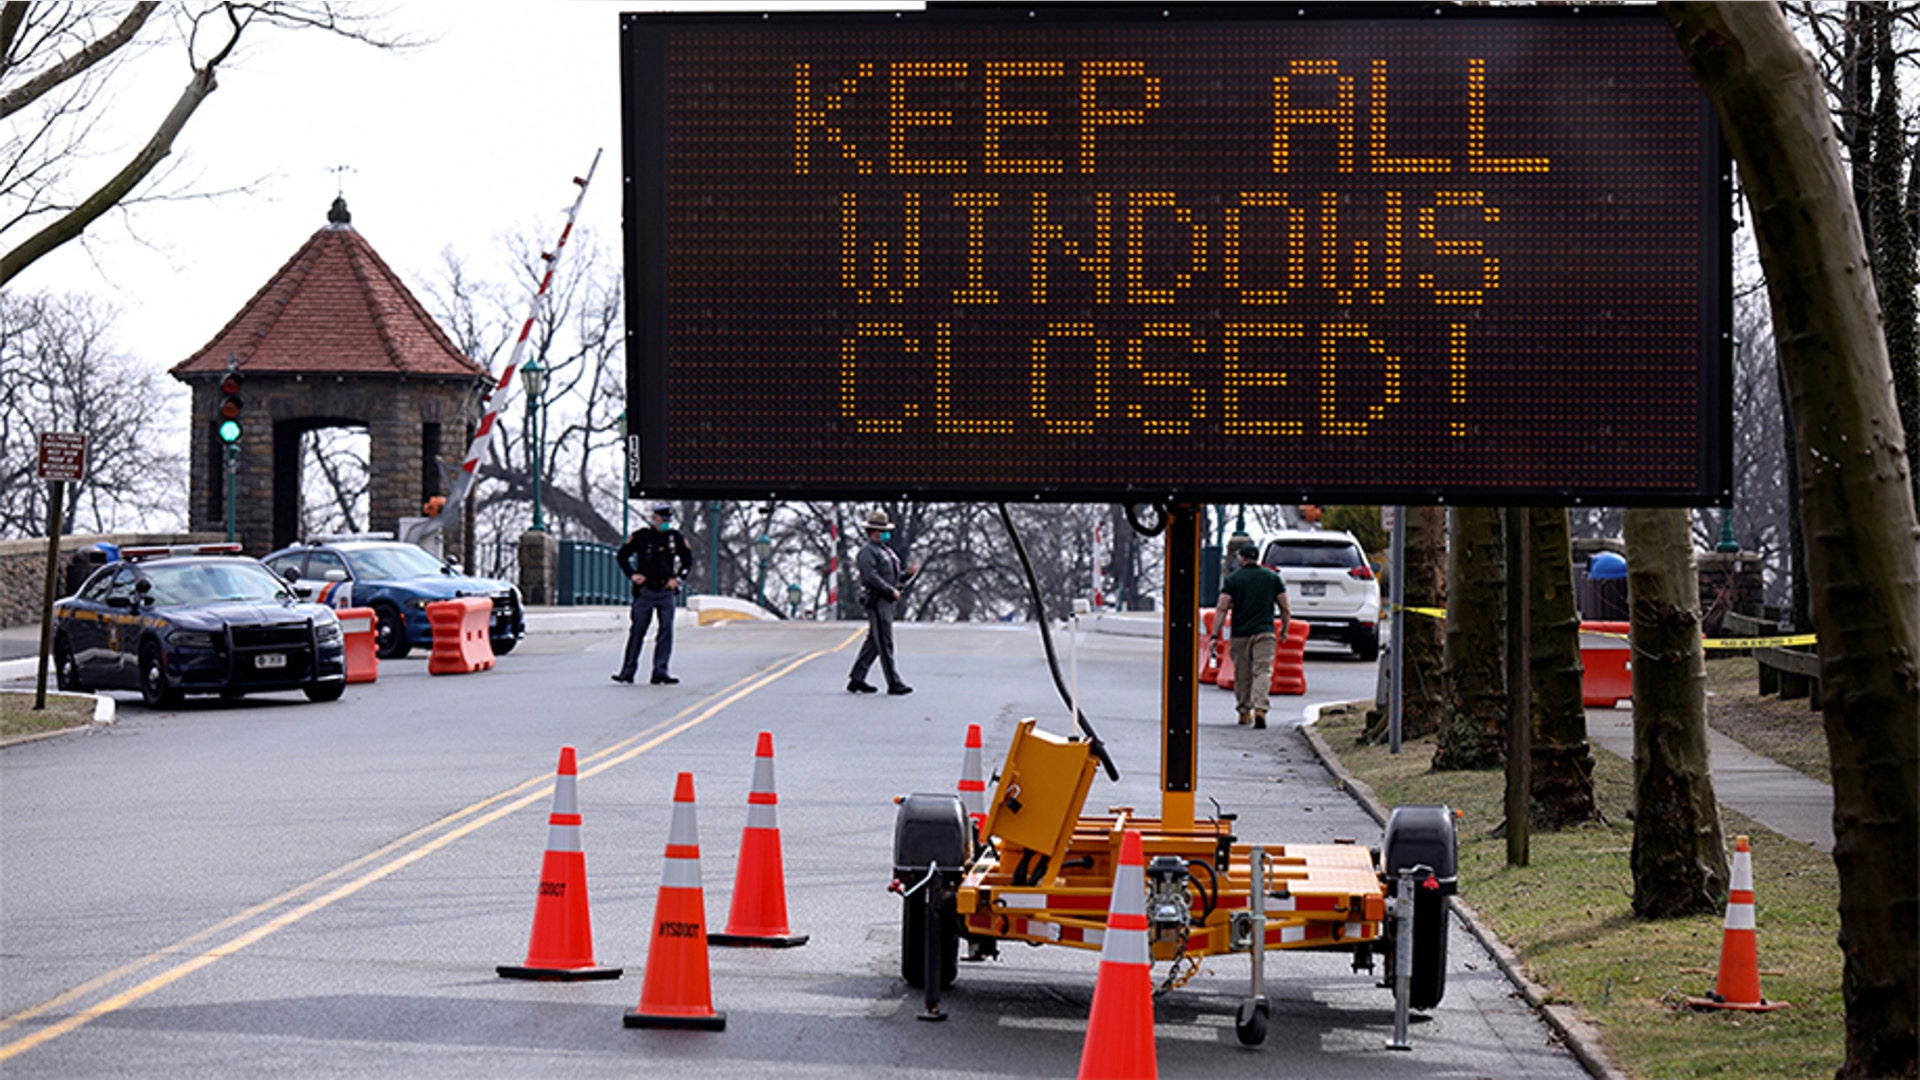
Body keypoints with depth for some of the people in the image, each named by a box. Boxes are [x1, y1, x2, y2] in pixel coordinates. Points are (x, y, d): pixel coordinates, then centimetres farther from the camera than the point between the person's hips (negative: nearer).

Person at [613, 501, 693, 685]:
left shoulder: (676, 537, 6)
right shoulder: (640, 536, 0)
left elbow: (688, 560, 16)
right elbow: (622, 556, 9)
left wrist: (678, 578, 3)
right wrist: (632, 575, -4)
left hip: (666, 590, 2)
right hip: (645, 590, -2)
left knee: (666, 630, -3)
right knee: (637, 630, 0)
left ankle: (660, 672, 0)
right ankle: (627, 671, 5)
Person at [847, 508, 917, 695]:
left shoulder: (886, 551, 23)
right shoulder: (867, 551, -8)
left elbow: (897, 577, 25)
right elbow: (871, 576, -20)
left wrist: (909, 573, 4)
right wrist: (891, 591, -21)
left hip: (888, 602, 10)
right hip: (877, 601, -10)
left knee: (873, 643, 11)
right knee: (885, 643, -9)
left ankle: (856, 679, 16)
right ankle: (893, 683, -10)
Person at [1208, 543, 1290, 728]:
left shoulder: (1233, 579, 1)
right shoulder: (1273, 577, 6)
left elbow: (1222, 609, -6)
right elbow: (1286, 608, 7)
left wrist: (1214, 635, -6)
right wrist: (1284, 629, 23)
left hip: (1240, 635, 0)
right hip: (1264, 633, 0)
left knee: (1242, 676, 11)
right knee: (1263, 671, -6)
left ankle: (1244, 711, 21)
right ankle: (1260, 708, -25)